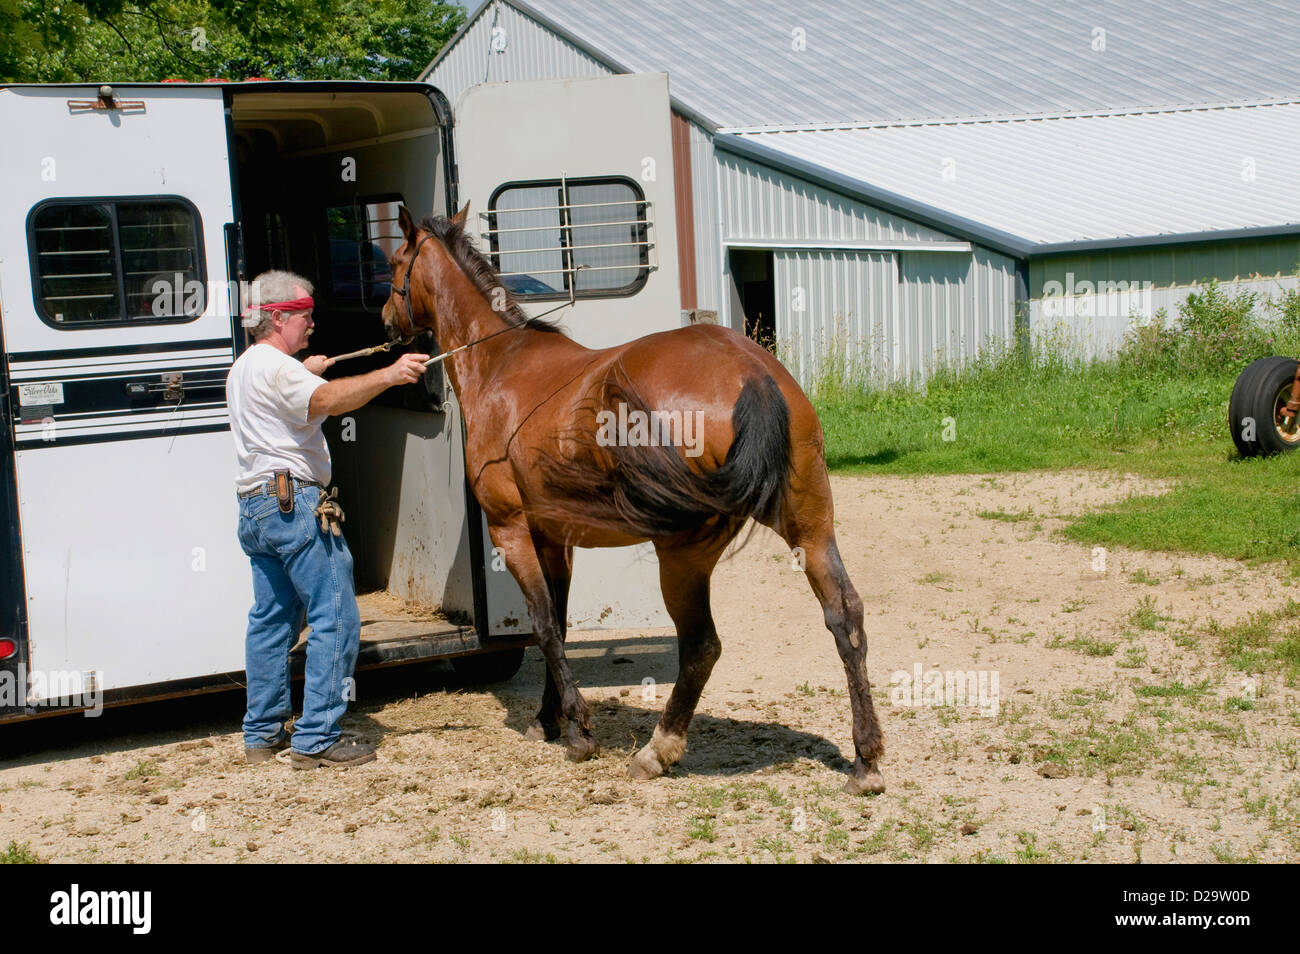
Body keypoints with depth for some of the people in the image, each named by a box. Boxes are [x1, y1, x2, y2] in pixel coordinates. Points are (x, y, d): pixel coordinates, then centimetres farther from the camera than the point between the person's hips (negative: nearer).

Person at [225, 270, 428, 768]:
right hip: (295, 502, -11)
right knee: (336, 617, -9)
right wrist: (389, 375, -38)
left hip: (256, 506, 11)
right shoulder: (276, 367, -11)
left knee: (271, 619, 15)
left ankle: (264, 733, 20)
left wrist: (305, 373, 39)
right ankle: (316, 738, -10)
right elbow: (328, 400, -31)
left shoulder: (243, 369, 21)